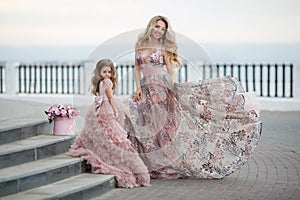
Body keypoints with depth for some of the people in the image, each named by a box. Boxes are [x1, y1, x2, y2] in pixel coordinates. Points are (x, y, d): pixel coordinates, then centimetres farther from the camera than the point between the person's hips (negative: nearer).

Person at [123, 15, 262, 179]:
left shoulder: (163, 48, 1)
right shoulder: (140, 44, 10)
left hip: (162, 88, -4)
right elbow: (137, 68, 11)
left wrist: (172, 89, -11)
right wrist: (138, 88, -1)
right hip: (146, 91, 4)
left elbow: (170, 71, -1)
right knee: (149, 130, 3)